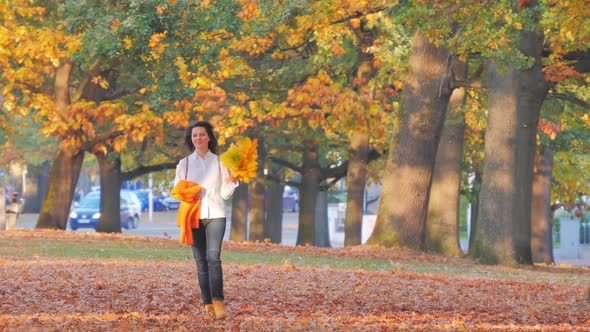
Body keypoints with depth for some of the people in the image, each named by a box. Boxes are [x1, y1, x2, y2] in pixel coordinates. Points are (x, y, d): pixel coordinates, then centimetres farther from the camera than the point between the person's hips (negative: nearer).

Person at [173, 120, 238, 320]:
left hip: (215, 214, -1)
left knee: (213, 257, -17)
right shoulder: (184, 164, 11)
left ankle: (218, 303, -23)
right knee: (201, 261, -1)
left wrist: (232, 182, -9)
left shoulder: (219, 162, 9)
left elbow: (225, 193, 9)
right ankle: (208, 305, 1)